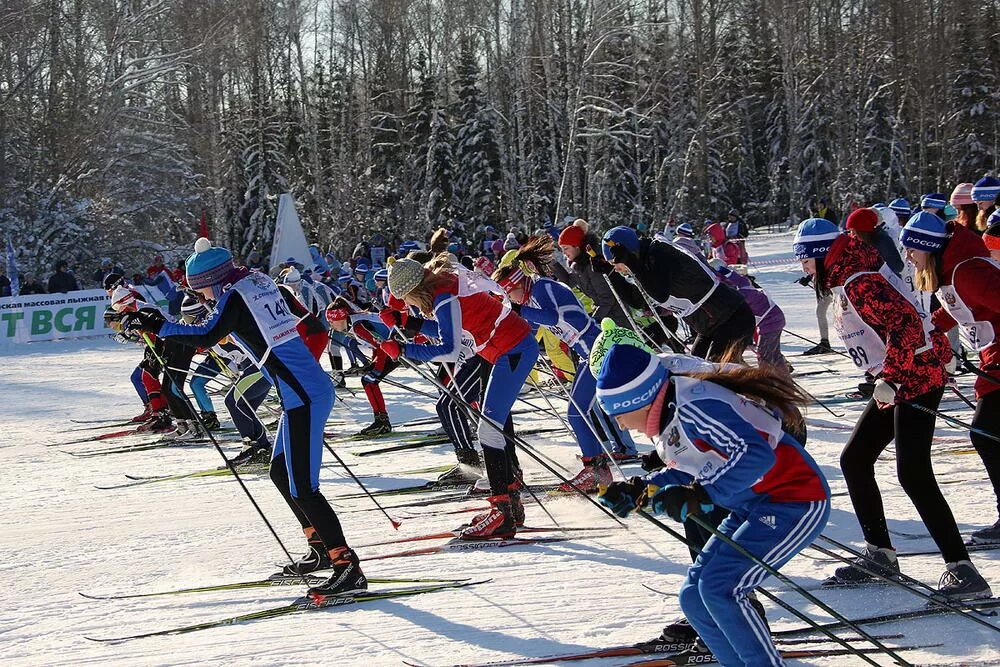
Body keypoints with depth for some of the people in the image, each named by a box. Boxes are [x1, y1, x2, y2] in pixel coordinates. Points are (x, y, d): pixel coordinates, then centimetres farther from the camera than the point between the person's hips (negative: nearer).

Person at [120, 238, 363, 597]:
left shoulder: (233, 296, -10)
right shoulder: (257, 281, 15)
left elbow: (208, 335, -25)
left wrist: (158, 327, -23)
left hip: (301, 396, -10)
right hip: (313, 387, 10)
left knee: (302, 488, -9)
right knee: (281, 473, 20)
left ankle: (348, 568, -12)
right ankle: (321, 548, 26)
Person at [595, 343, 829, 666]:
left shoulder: (693, 408, -26)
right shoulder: (667, 412, 3)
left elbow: (756, 454, -35)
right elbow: (687, 472, 17)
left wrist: (698, 495, -33)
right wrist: (638, 490, 4)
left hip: (797, 502, -10)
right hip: (754, 508, 10)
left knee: (719, 588, -20)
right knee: (694, 597, 5)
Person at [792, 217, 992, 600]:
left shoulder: (859, 282, -18)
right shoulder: (841, 284, 14)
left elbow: (906, 324, -28)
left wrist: (890, 379, -31)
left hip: (917, 378, -11)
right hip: (894, 383, 11)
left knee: (913, 474, -20)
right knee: (853, 460, 11)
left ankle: (963, 571, -21)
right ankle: (880, 555, 19)